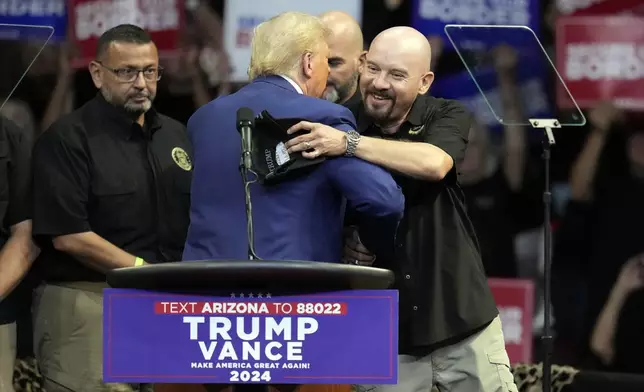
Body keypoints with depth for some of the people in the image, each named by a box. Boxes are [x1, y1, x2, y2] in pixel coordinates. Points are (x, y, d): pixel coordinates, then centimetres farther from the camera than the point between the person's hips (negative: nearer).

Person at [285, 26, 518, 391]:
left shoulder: (447, 117, -3)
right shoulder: (340, 127, -1)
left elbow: (434, 163, -26)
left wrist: (348, 144, -34)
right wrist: (345, 245, -15)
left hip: (461, 319, 0)